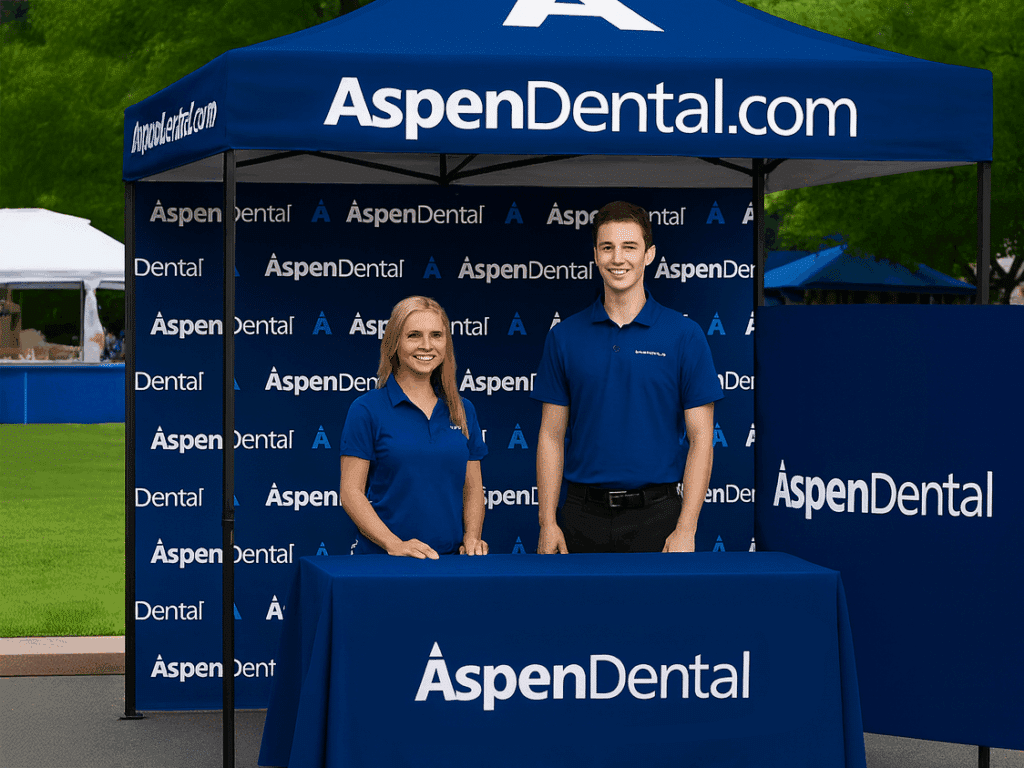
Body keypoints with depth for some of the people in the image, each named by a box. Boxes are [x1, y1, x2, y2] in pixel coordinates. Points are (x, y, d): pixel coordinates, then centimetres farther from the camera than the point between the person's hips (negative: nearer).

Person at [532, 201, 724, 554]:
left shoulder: (684, 335, -1)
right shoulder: (564, 336, 6)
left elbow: (700, 438, -2)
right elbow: (551, 436, 7)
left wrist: (685, 530, -10)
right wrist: (548, 524, -1)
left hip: (654, 513, -2)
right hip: (583, 515, 2)